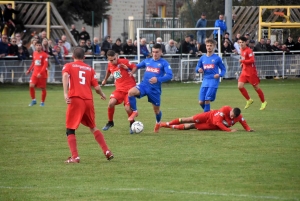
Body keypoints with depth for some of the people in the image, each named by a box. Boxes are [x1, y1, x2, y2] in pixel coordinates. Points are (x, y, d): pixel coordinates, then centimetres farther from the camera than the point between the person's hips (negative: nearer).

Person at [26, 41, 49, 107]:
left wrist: (40, 73, -24)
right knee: (31, 86, -11)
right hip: (35, 73, 4)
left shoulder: (44, 55, -10)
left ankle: (42, 102, 18)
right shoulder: (34, 53, 9)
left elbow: (45, 65, -15)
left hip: (42, 74, -4)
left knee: (43, 88, 4)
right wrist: (29, 70, 18)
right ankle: (33, 100, 4)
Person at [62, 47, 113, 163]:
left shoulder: (68, 66, 9)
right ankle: (107, 152, 19)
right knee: (93, 127, 23)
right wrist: (102, 95, 31)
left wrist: (65, 93, -24)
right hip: (88, 100, 4)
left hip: (75, 100, -4)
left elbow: (65, 75, -14)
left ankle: (75, 157, -12)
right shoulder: (90, 69, 15)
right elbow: (97, 87, 9)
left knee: (70, 130, 3)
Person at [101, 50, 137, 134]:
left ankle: (132, 124, 14)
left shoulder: (123, 62, -13)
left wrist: (131, 72, -24)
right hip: (119, 88, 4)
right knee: (111, 103, -19)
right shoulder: (110, 65, 3)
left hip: (129, 88, -4)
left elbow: (134, 66, -4)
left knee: (127, 108, -16)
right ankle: (110, 122, 5)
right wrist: (105, 80, 40)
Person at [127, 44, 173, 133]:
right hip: (144, 85, 2)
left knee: (156, 109, 10)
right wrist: (132, 71, 3)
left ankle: (158, 123, 43)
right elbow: (137, 66, 26)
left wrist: (158, 79, -26)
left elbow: (169, 75, -13)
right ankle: (134, 112, -6)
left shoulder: (164, 63, -2)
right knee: (131, 92, -27)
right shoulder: (147, 61, 11)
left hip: (155, 88, -2)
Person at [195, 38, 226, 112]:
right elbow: (197, 68, 18)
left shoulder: (217, 58, 0)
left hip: (213, 81, -4)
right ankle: (208, 112, 25)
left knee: (207, 100, -16)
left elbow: (223, 69, 5)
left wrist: (219, 75, -15)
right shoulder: (202, 58, 11)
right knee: (201, 102, 0)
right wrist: (199, 69, -7)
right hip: (205, 81, 4)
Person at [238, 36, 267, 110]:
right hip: (244, 71, 8)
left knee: (256, 87, 2)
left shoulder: (248, 50, -16)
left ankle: (263, 102, 19)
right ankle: (249, 100, 12)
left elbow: (252, 60, -25)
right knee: (240, 86, -5)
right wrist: (242, 64, 9)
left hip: (251, 72, -8)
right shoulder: (241, 50, 10)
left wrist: (242, 61, -22)